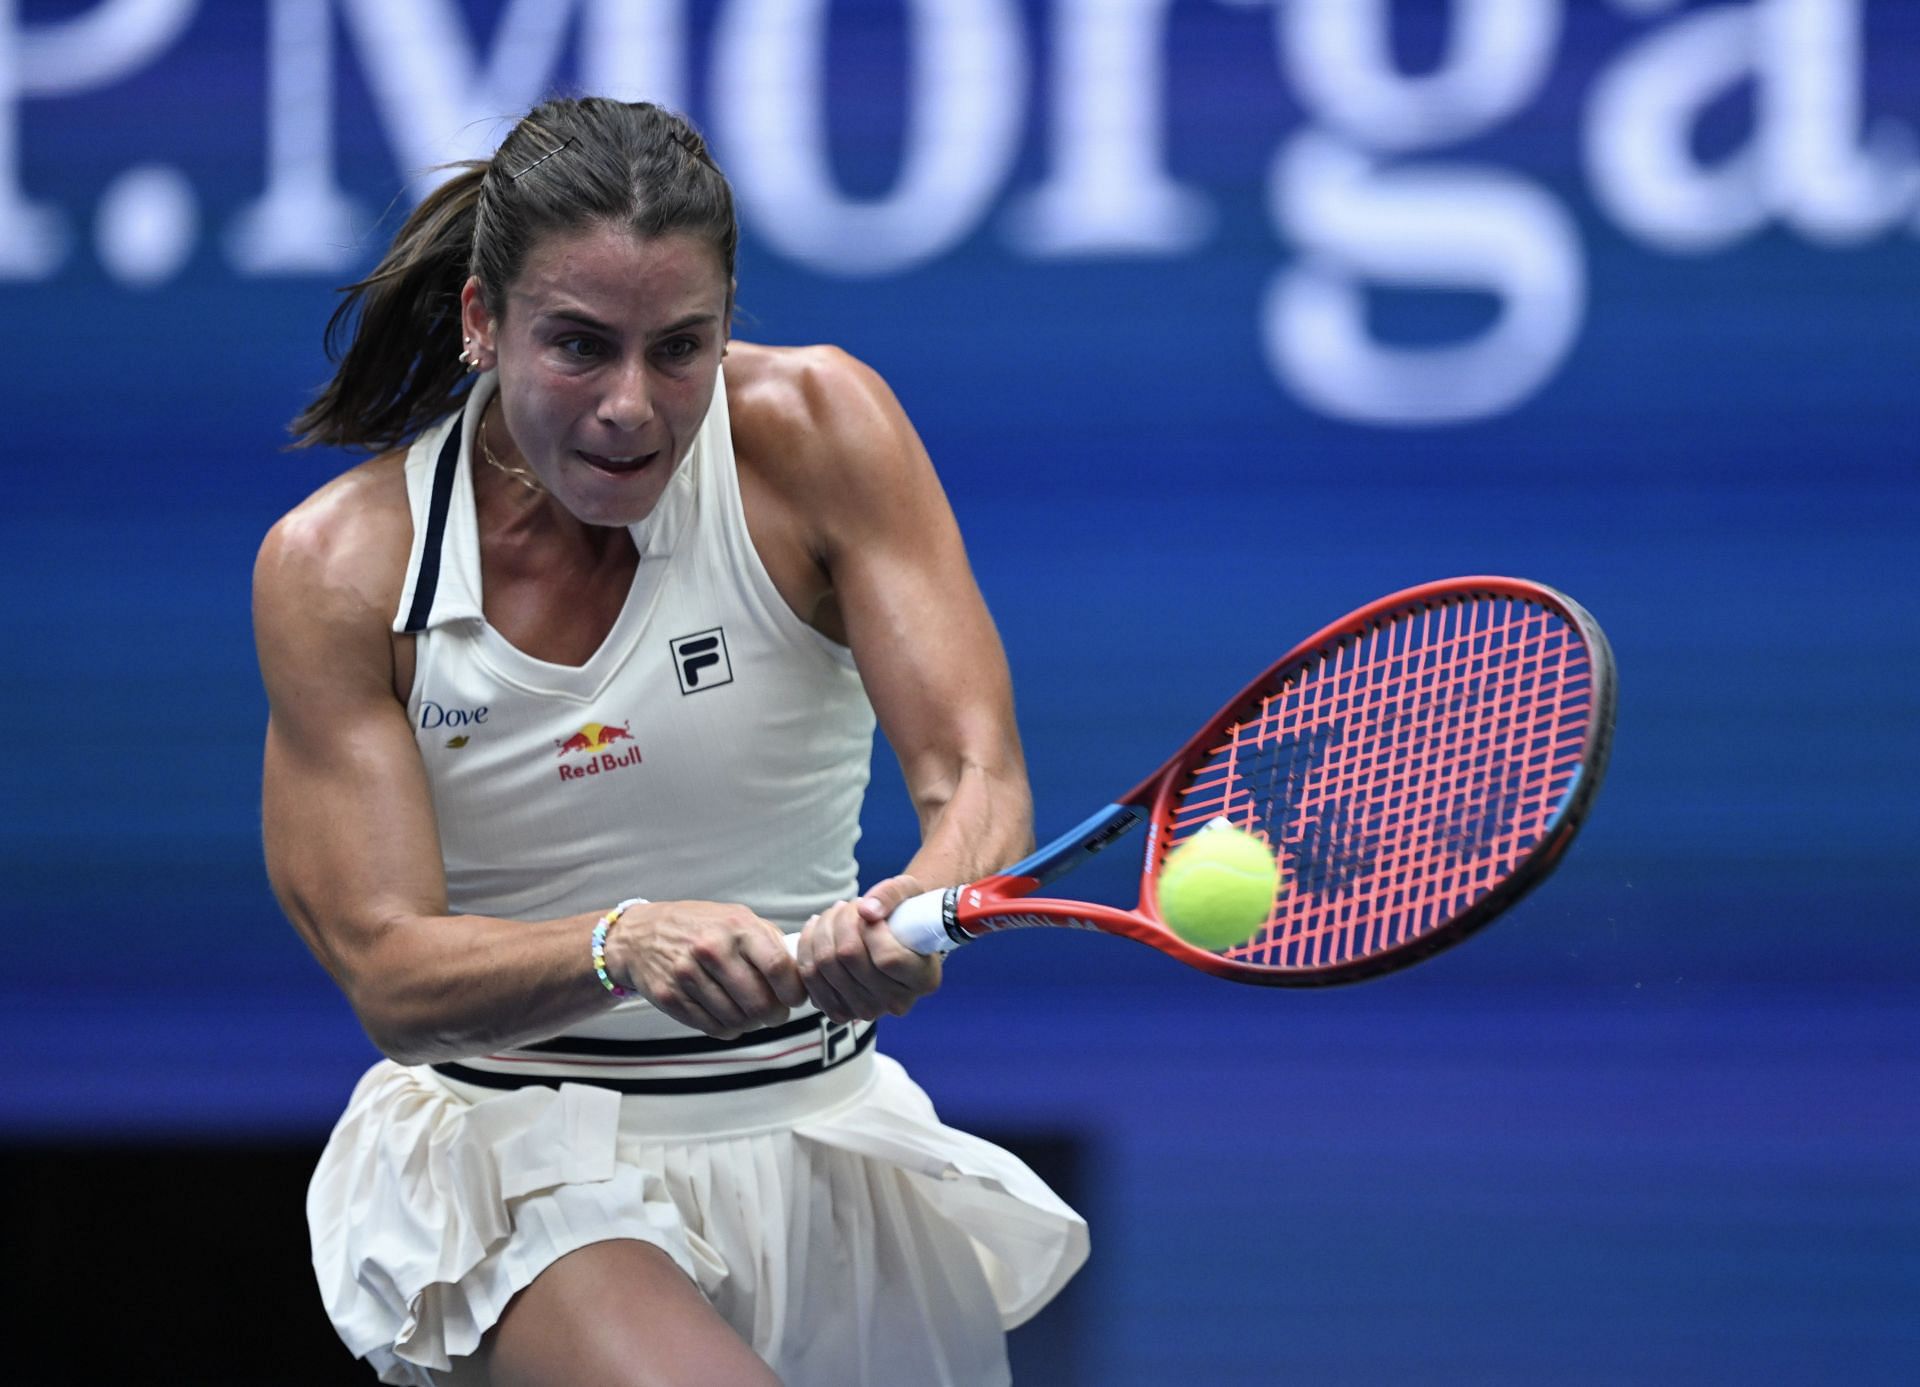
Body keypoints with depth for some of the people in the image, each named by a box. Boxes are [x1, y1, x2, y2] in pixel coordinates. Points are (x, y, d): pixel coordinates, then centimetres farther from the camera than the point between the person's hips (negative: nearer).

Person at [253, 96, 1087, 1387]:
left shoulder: (820, 430, -8)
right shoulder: (333, 567, -9)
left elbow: (975, 775, -14)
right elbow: (388, 971, -14)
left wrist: (911, 917, -38)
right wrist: (625, 946, -35)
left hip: (815, 1129, 4)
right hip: (508, 1151, -4)